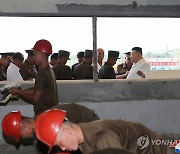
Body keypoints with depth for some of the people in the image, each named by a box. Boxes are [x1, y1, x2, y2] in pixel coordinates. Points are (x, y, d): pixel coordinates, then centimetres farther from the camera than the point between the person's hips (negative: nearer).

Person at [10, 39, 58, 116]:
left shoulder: (42, 74, -22)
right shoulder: (48, 70, 10)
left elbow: (35, 98, -18)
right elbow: (37, 90, 16)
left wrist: (19, 92, -5)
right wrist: (20, 91, 10)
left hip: (44, 114, -10)